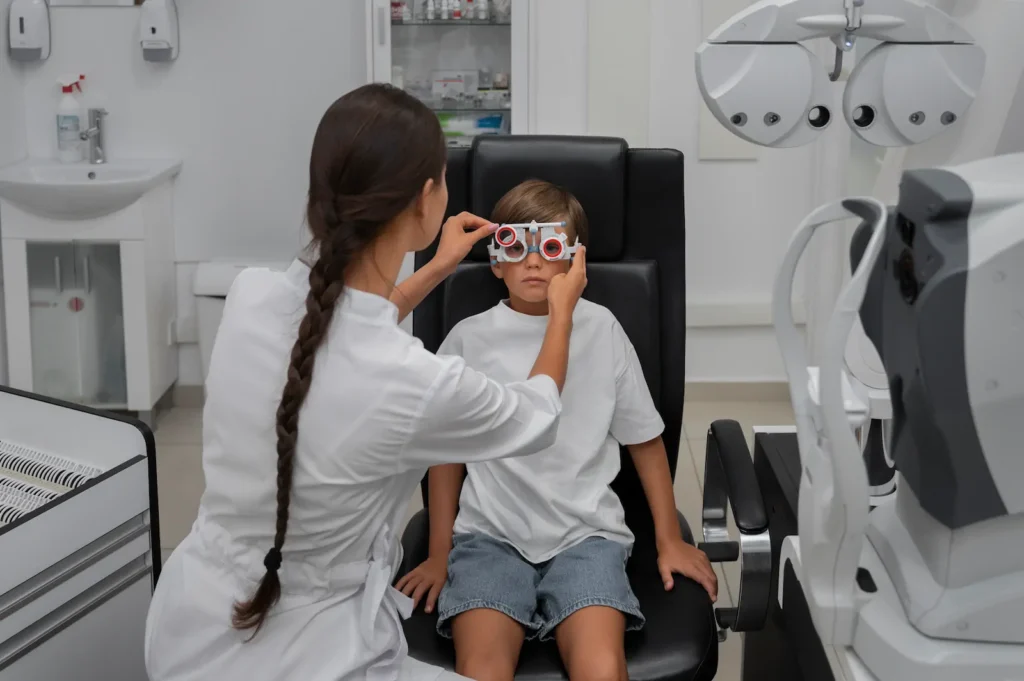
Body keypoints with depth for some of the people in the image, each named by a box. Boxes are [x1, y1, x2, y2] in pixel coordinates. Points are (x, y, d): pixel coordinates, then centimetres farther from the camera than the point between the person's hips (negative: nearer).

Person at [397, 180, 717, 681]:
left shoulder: (601, 330, 5)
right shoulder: (469, 339, 4)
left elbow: (645, 440, 13)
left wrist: (670, 541, 12)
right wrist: (440, 554, 12)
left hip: (585, 531, 0)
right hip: (490, 532, 0)